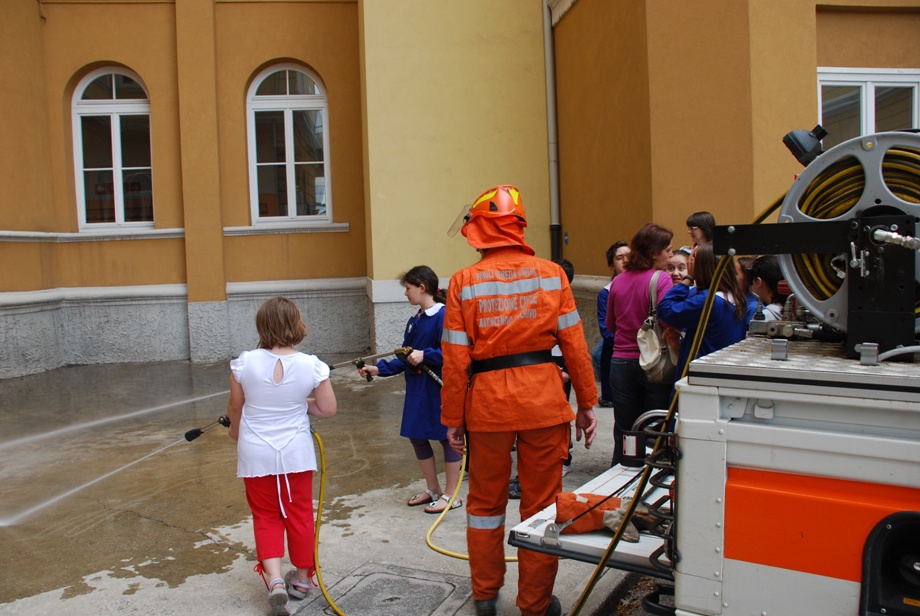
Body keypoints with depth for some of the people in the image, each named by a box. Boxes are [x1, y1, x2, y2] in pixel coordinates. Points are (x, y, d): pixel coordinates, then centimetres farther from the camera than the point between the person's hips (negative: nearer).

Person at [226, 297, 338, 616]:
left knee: (266, 516, 15)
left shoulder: (245, 362, -12)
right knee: (299, 514, 17)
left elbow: (235, 408, 0)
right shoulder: (311, 365, -13)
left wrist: (236, 430, 22)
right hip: (296, 452, 0)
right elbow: (328, 409, -7)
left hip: (256, 454, 0)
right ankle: (302, 577, 31)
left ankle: (274, 579, 1)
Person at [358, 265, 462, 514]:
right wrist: (379, 369, 6)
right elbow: (405, 360, 12)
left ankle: (451, 495, 19)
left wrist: (425, 355, -26)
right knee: (416, 436, 14)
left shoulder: (444, 316, -16)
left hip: (441, 390, -9)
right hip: (418, 390, 9)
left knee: (447, 438, 5)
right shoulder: (415, 321, 10)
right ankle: (433, 490, 32)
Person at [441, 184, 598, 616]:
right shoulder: (550, 274, -2)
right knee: (541, 503, 12)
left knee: (485, 501, 18)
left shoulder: (464, 282, -4)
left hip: (487, 401, 0)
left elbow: (455, 358, -6)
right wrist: (586, 403, 6)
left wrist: (453, 418, 2)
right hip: (543, 399, 0)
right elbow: (575, 345, -2)